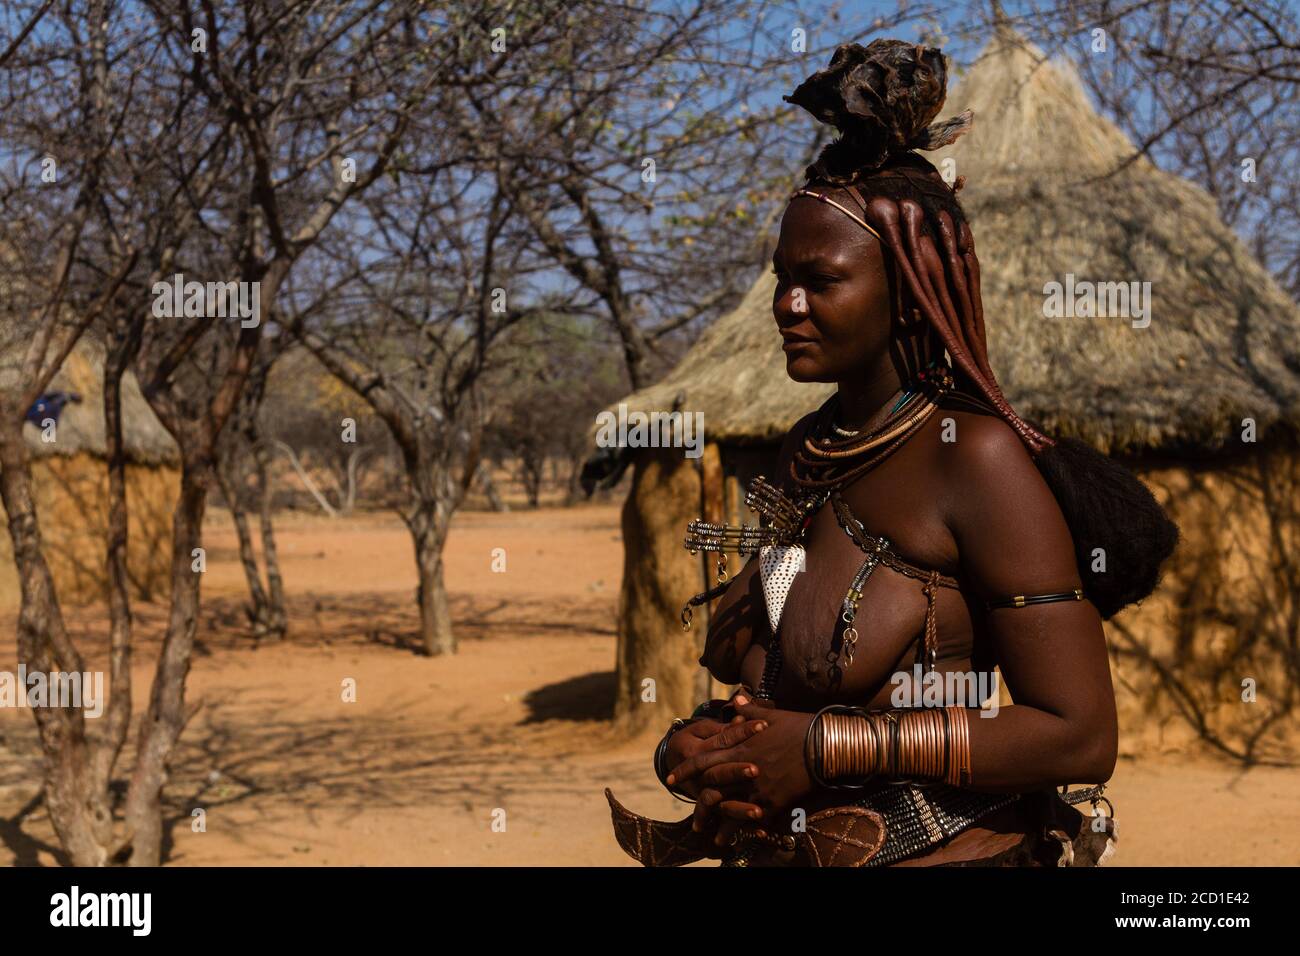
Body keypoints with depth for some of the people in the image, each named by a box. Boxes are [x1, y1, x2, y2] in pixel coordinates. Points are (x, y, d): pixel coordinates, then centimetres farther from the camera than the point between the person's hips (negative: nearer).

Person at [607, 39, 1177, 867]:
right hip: (783, 848, 6)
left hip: (948, 851, -6)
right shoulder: (811, 450, 1)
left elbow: (1081, 736, -23)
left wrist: (827, 745, -22)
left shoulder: (975, 458, -19)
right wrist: (693, 745, -10)